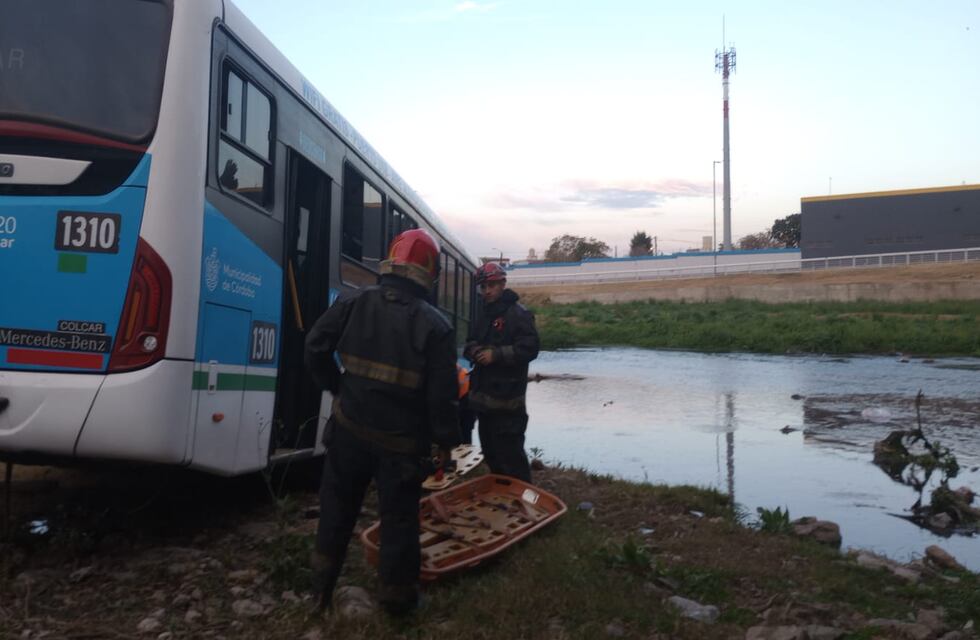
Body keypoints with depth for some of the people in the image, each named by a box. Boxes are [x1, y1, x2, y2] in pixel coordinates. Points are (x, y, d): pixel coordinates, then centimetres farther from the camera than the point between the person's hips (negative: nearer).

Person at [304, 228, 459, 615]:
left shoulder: (354, 304, -4)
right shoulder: (435, 325, -14)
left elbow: (316, 348, -2)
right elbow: (442, 394, -15)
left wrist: (337, 386, 12)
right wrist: (446, 441, -3)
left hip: (349, 429, 4)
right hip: (402, 442, -3)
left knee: (337, 506, 21)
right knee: (399, 516, 11)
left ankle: (323, 582, 36)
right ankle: (397, 595, 23)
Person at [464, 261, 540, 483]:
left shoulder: (519, 314, -10)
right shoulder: (483, 313, 17)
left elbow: (529, 348, -18)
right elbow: (471, 342, 25)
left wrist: (496, 354, -22)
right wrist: (474, 350, 1)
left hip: (507, 399, -9)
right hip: (483, 395, 9)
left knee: (510, 452, -7)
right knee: (489, 450, 19)